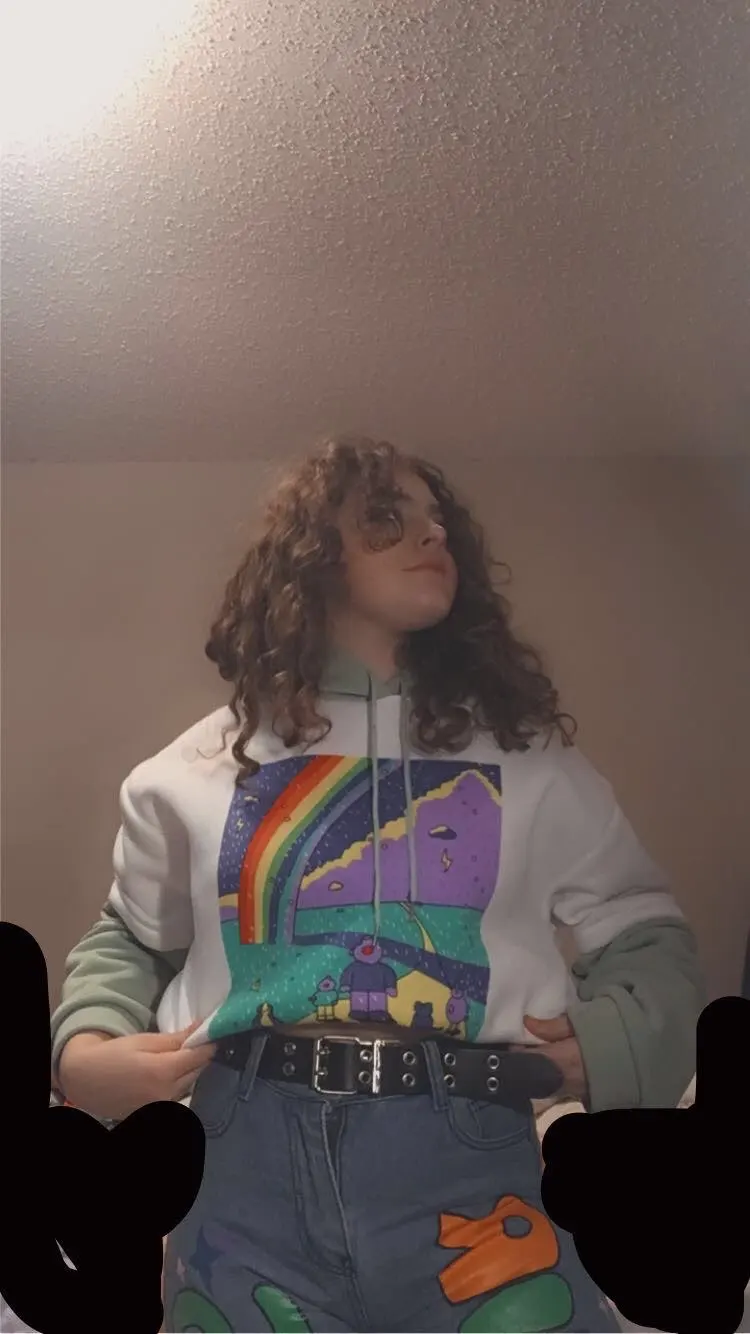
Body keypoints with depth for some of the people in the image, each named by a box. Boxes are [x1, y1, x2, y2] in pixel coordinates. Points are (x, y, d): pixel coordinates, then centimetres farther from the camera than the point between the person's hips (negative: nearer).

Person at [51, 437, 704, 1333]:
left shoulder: (529, 758, 8)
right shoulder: (202, 767, 8)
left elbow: (645, 934, 14)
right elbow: (128, 937, 20)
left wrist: (611, 1041, -4)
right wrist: (86, 1047, 2)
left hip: (465, 1167, 0)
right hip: (249, 1163, 1)